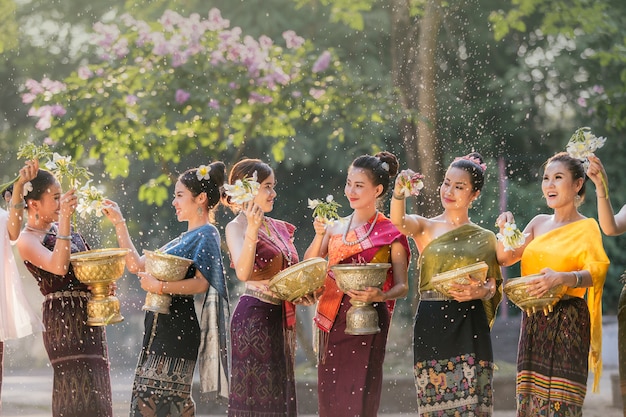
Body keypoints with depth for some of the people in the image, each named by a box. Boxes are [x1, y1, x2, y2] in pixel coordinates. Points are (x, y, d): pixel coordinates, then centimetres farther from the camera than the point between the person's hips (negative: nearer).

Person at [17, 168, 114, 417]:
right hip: (64, 319, -8)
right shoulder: (27, 240, -10)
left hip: (89, 315, 8)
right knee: (78, 388, -14)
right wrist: (65, 218, -30)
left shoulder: (58, 228, 13)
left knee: (96, 391, 6)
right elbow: (59, 266, -27)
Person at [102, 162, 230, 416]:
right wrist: (119, 224, 21)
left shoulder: (207, 235, -6)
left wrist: (160, 286, -23)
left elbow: (200, 283, -18)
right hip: (161, 327, 9)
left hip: (177, 328, -9)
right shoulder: (184, 239, 21)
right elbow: (137, 265, 23)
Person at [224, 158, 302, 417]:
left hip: (281, 318, 8)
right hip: (255, 316, -8)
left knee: (279, 395, 8)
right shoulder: (237, 227, -7)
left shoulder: (279, 228, 14)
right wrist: (252, 230, -34)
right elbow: (243, 272, -25)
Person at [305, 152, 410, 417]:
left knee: (358, 395, -8)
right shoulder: (336, 228, 12)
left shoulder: (391, 233, -1)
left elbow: (402, 286, -2)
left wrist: (379, 296, -23)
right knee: (329, 395, 4)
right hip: (332, 321, 5)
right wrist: (319, 235, -9)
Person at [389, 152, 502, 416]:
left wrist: (479, 291, -14)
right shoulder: (426, 228, 7)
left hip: (469, 326, 0)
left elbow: (493, 287, 10)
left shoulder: (484, 238, 11)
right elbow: (399, 221, -15)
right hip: (431, 324, 0)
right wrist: (399, 192, -35)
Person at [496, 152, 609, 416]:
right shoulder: (539, 223, 14)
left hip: (567, 324, -6)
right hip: (534, 322, 6)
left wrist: (561, 278, -35)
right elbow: (505, 258, 17)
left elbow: (597, 271, -18)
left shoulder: (586, 227, -4)